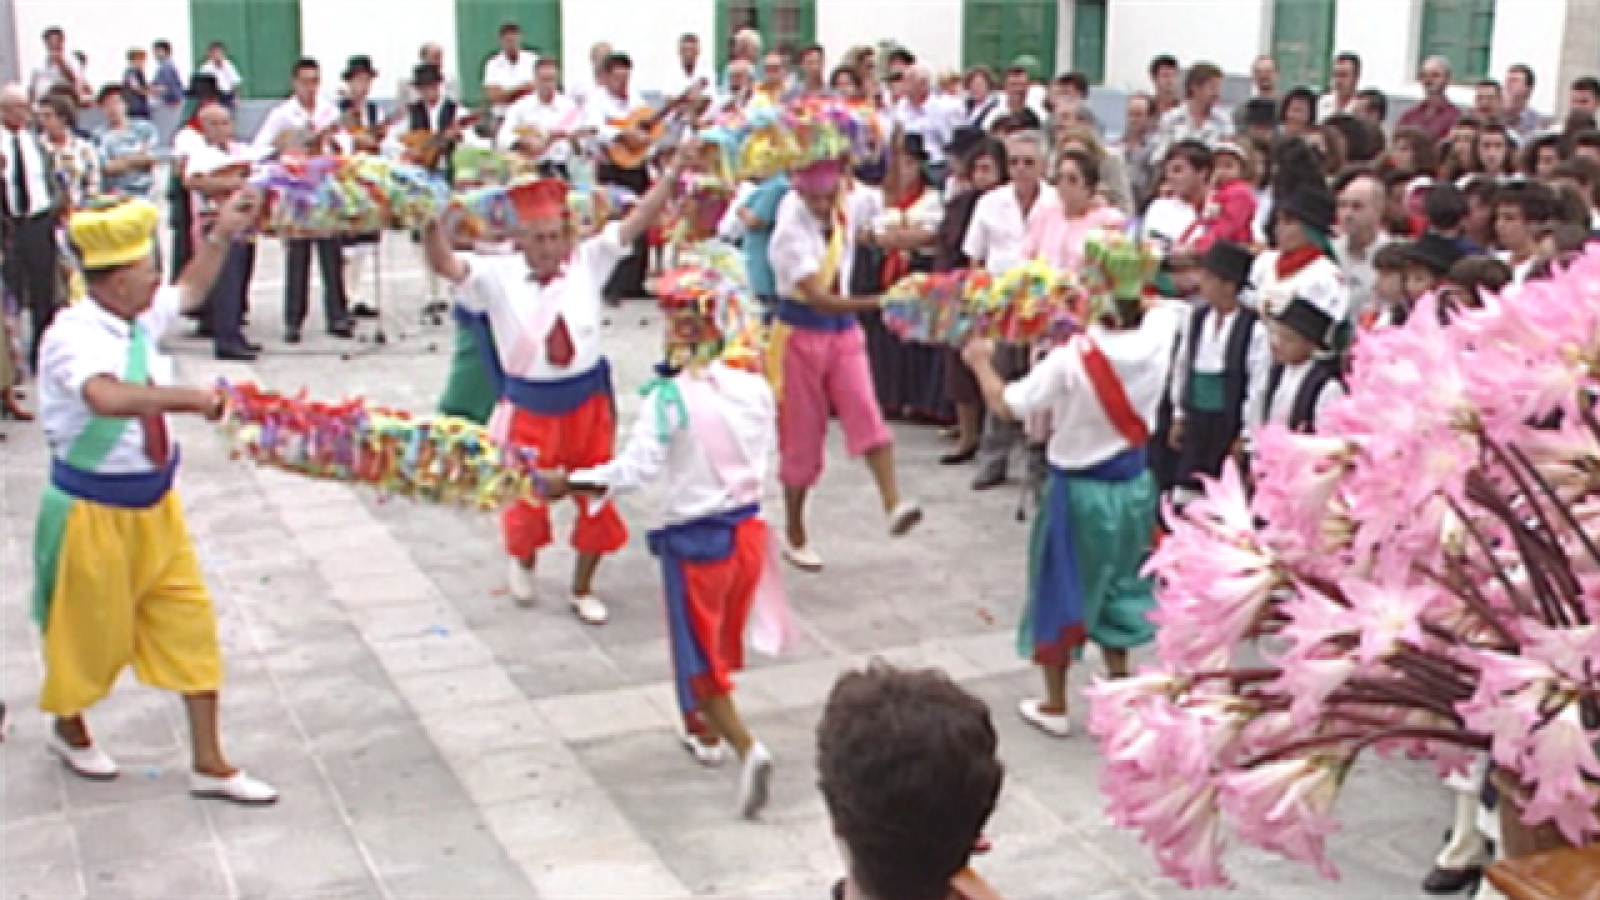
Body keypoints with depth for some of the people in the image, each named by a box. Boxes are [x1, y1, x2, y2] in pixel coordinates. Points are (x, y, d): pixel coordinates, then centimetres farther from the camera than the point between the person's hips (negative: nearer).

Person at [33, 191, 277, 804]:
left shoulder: (141, 318, -2)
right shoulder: (74, 335, -25)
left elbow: (190, 292, 21)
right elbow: (108, 398, -47)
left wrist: (222, 235, 12)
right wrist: (189, 398, -42)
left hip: (154, 503, 7)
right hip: (94, 512, -7)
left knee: (188, 621, 7)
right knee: (94, 632, 13)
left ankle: (209, 763, 17)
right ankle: (69, 730, 43)